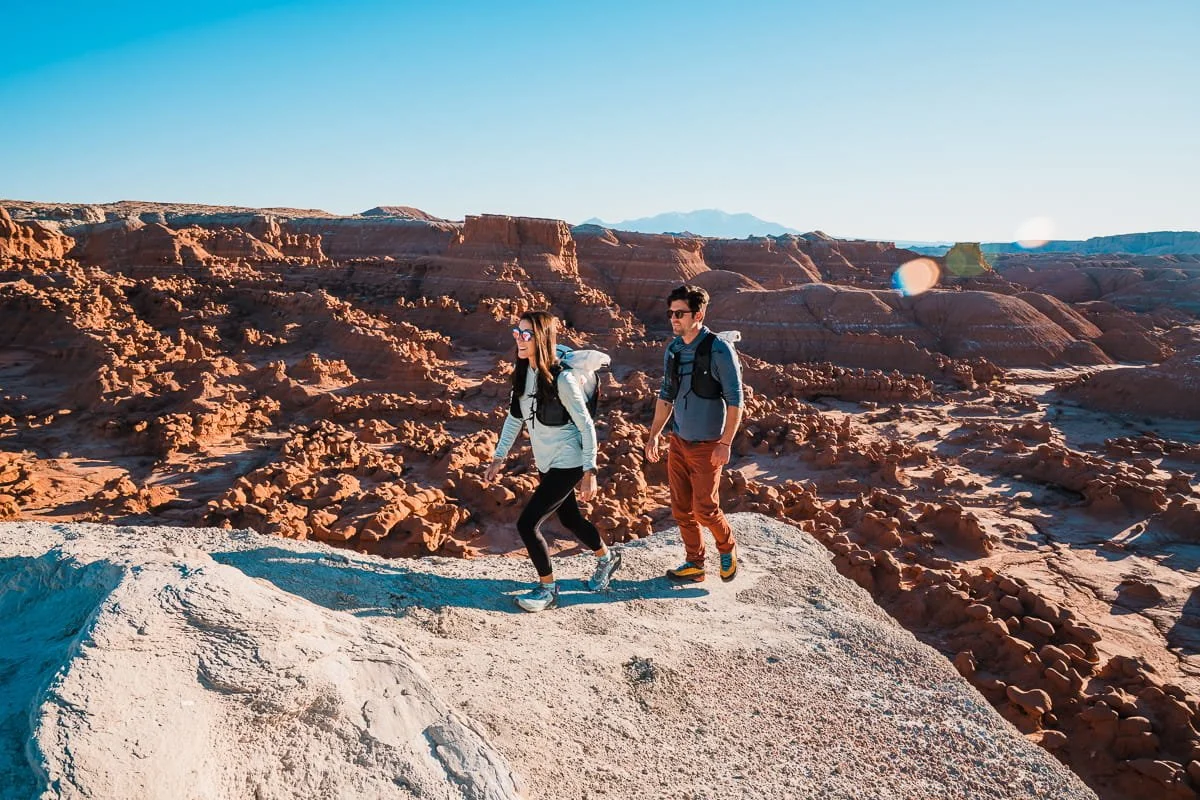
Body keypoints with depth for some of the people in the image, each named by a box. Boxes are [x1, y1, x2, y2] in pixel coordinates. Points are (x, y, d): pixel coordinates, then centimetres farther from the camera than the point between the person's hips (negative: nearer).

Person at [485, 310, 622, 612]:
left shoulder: (561, 378, -21)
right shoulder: (523, 374, 0)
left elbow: (586, 425, -17)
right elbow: (514, 418, 10)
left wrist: (589, 472, -16)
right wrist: (499, 458, 8)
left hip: (567, 465, -8)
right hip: (546, 464, 8)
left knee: (527, 524, -10)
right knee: (569, 519, 22)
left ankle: (547, 589, 10)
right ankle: (607, 557, 49)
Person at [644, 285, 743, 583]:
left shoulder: (719, 350, -16)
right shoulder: (672, 350, 3)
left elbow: (735, 400, -14)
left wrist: (726, 443, -18)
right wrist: (654, 435, 11)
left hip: (707, 445, -6)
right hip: (678, 442, 6)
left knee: (705, 508, -1)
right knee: (681, 509, 9)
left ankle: (728, 548, 28)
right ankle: (695, 564, 25)